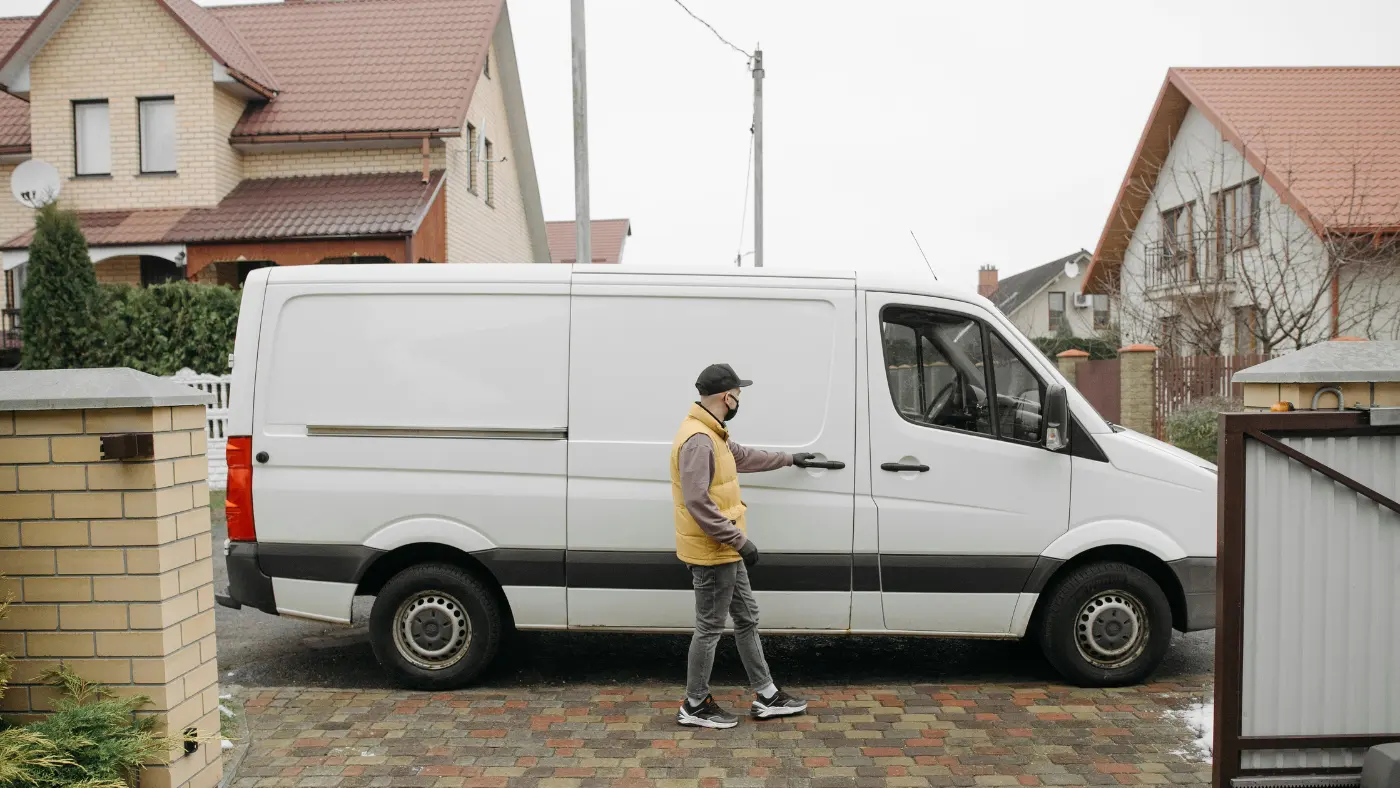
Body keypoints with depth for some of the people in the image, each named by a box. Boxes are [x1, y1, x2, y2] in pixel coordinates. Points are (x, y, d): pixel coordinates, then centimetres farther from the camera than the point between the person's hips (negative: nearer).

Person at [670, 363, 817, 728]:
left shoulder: (713, 435, 11)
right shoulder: (698, 440, -24)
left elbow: (743, 456, 30)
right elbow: (697, 502, -29)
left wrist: (789, 459, 39)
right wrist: (740, 540, -24)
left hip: (724, 551, 11)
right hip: (710, 553, -11)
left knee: (747, 618, 17)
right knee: (710, 627, 2)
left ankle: (766, 696, 28)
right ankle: (695, 706, 17)